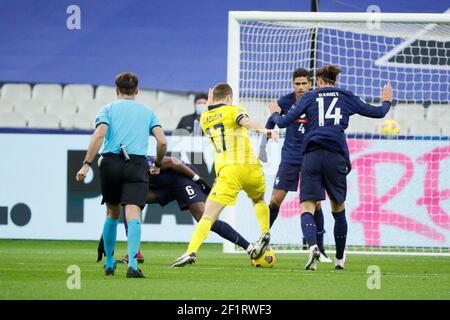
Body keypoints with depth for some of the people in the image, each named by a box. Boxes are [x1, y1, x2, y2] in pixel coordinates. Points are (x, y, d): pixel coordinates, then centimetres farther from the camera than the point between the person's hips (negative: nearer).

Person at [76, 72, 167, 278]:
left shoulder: (108, 109, 12)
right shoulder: (147, 112, 17)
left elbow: (99, 135, -5)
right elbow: (162, 141, 7)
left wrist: (86, 164, -9)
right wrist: (158, 164, 24)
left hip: (111, 162, 1)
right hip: (137, 164, -1)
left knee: (112, 213, 18)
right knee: (133, 214, -11)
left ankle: (109, 263, 24)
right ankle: (132, 264, -28)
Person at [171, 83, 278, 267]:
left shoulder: (205, 118, 19)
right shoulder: (234, 110, 9)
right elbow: (245, 121, -15)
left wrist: (209, 105, 47)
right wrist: (262, 129, -32)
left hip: (227, 170, 0)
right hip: (251, 166, 0)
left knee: (209, 214, -8)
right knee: (258, 200, 31)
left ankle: (191, 252, -22)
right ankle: (265, 234, 13)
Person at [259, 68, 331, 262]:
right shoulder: (286, 101, -4)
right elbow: (271, 122, 12)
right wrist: (263, 146, 10)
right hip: (290, 157, 1)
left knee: (315, 203, -3)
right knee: (276, 199, -6)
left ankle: (320, 249, 6)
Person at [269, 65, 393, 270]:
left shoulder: (309, 97, 12)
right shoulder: (346, 97, 14)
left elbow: (283, 123, 10)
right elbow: (378, 113, 21)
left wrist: (275, 113, 33)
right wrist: (386, 102, 43)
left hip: (312, 155, -1)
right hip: (336, 155, 1)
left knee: (307, 208, -5)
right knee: (338, 209, 17)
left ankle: (313, 246, -33)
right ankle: (339, 258, 25)